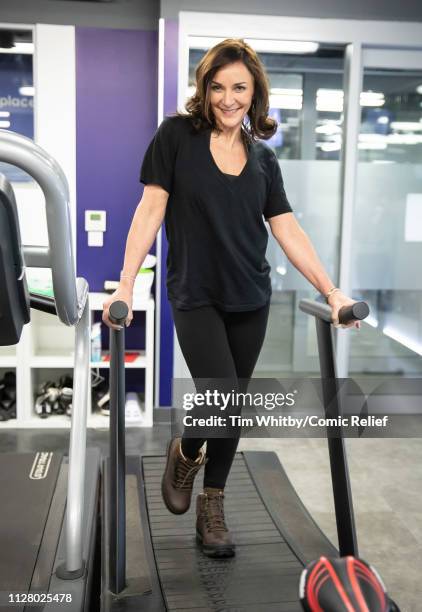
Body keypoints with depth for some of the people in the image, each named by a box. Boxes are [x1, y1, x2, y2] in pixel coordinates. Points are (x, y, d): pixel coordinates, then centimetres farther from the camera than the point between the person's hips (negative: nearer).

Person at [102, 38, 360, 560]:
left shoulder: (263, 158, 8)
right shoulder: (176, 135, -2)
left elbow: (288, 230, 5)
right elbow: (151, 209, -5)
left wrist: (330, 291, -2)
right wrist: (125, 284, -12)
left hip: (250, 301, 4)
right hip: (196, 297, -4)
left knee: (233, 409, 9)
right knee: (225, 402, -14)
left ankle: (212, 508, 28)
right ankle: (184, 452, 22)